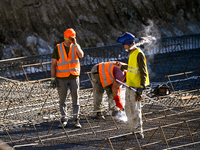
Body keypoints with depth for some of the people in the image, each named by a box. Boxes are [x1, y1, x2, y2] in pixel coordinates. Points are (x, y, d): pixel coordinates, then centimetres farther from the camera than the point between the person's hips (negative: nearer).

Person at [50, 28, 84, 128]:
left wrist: (75, 44, -22)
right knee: (62, 100, 4)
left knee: (75, 99, 1)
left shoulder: (75, 47, 3)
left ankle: (76, 120, 5)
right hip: (61, 78, -1)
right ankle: (64, 119, 13)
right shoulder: (58, 49, -2)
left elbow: (81, 55, -18)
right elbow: (53, 64, -1)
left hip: (74, 77, 1)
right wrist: (53, 79, -6)